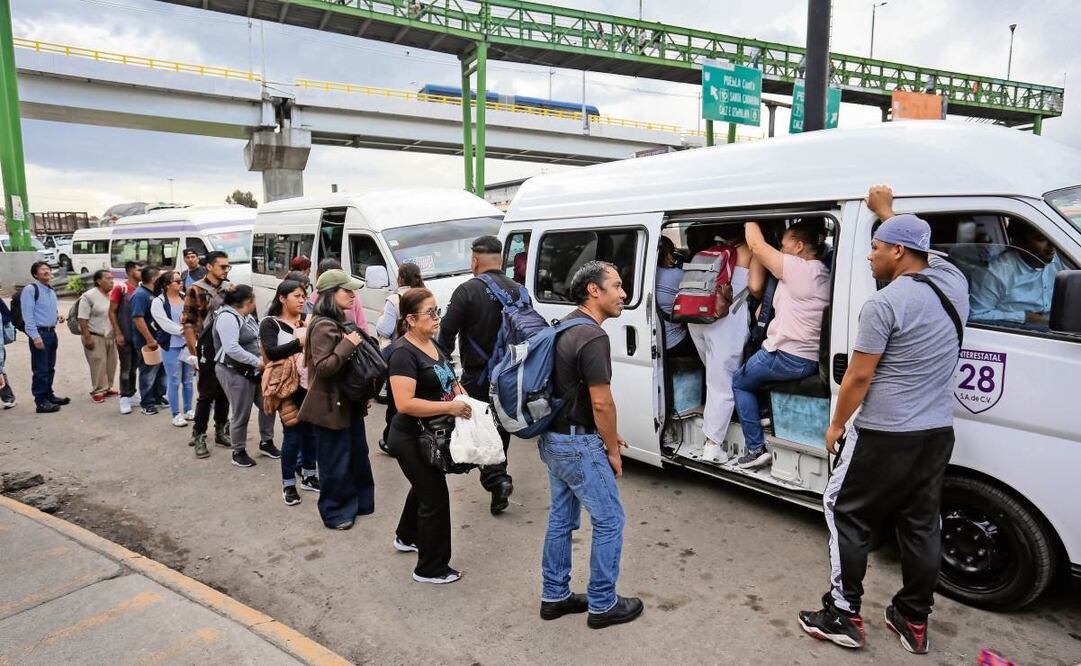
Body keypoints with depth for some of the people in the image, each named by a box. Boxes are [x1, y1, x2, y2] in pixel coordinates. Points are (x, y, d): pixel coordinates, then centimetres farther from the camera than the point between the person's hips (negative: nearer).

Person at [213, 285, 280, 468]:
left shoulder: (247, 317, 12)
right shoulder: (228, 317, -19)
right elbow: (232, 349, -28)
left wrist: (262, 361, 3)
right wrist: (257, 362, -21)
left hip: (254, 371, 9)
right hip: (235, 373, -9)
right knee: (241, 415, 2)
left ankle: (266, 442, 28)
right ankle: (239, 452, 18)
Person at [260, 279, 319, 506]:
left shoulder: (308, 323, 10)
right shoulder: (270, 323, -3)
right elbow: (271, 352, -19)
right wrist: (300, 342, -30)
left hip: (311, 385, 4)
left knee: (310, 431, 12)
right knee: (292, 434, -1)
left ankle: (308, 475, 28)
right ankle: (288, 483, 14)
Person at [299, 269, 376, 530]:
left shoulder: (343, 323, 11)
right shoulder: (323, 326, -19)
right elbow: (323, 367, -25)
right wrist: (348, 344, -26)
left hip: (350, 403, 9)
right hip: (331, 406, -9)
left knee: (358, 456, 19)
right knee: (335, 463, 4)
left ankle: (359, 502, 34)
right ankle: (334, 513, 19)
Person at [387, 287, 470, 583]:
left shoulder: (433, 343, 5)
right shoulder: (404, 353, -22)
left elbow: (445, 380, 19)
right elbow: (404, 404, -31)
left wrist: (460, 394, 0)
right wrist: (449, 407, -29)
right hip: (412, 439, -9)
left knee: (424, 487, 27)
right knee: (436, 498, -1)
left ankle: (406, 537, 51)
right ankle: (431, 569, 16)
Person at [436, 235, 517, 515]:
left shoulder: (467, 290, -12)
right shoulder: (518, 291, 6)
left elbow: (447, 333, -15)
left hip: (477, 376, -5)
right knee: (501, 426, 19)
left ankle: (496, 480, -12)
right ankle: (498, 475, 29)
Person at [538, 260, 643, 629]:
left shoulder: (564, 328, 9)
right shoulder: (593, 336, -21)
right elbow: (602, 402, -21)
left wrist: (606, 434, 17)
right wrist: (612, 450, -7)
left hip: (553, 438, 10)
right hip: (579, 444, -9)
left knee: (561, 519, 18)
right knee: (609, 521, 6)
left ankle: (555, 596, 30)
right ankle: (602, 605, 18)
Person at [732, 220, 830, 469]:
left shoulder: (798, 268, -14)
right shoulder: (821, 273, 13)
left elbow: (757, 245, -7)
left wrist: (750, 219, 9)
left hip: (786, 356, -9)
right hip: (811, 361, 9)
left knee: (740, 382, 14)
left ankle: (755, 449, 9)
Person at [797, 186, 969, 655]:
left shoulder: (884, 304, -17)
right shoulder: (953, 282, 4)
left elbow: (858, 378, -15)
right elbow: (922, 249, 28)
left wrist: (837, 426, -2)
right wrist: (886, 211, 35)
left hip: (885, 435, -7)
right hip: (938, 433, 8)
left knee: (846, 514, 6)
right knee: (921, 525, 15)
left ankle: (843, 616, 13)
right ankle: (914, 621, 27)